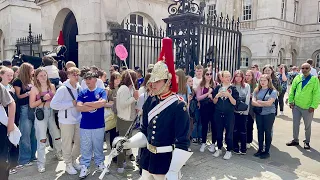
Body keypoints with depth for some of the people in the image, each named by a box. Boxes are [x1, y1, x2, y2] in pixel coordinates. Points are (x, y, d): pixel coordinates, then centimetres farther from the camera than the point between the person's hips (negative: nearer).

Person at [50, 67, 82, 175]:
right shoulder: (63, 89, -13)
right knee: (67, 144, 6)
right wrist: (71, 103, -20)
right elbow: (53, 104, -20)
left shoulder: (79, 88, 5)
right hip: (66, 121, -6)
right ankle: (68, 164, 25)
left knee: (79, 142, 13)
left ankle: (73, 161, 35)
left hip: (78, 119, 6)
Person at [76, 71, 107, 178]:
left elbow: (102, 103, -20)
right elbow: (79, 107, -11)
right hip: (85, 125, 1)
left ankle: (100, 163, 32)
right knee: (85, 148, 9)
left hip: (99, 125, -1)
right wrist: (96, 105, -15)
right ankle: (84, 167, 21)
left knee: (98, 146, 14)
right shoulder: (82, 93, 1)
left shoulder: (101, 91, -2)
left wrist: (87, 104, -13)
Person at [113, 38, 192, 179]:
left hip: (166, 162, -5)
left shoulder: (179, 106, -18)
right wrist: (128, 143, -6)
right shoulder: (150, 102, 1)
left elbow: (182, 143, -19)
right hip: (147, 158, 6)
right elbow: (145, 132, 10)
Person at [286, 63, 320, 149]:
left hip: (308, 107, -3)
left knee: (307, 126, 12)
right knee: (295, 124, 12)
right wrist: (291, 101, 1)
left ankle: (307, 142, 28)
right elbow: (292, 90, 7)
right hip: (296, 106, 3)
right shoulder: (297, 78, 2)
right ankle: (295, 140, 27)